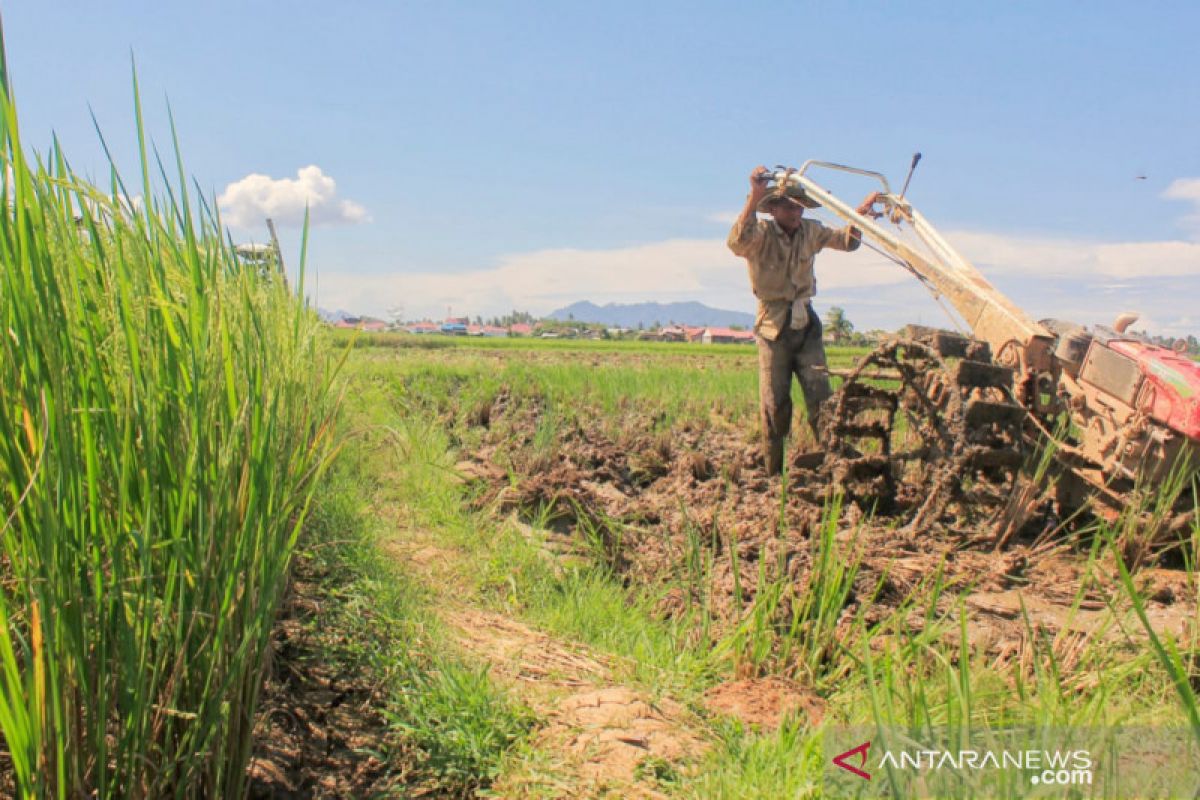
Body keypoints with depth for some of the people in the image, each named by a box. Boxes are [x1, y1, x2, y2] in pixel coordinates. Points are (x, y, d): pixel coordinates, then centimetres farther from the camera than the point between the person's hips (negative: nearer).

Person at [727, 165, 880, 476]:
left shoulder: (810, 231, 6)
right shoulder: (761, 233, -11)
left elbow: (846, 241, 17)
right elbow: (738, 242, -33)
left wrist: (860, 213, -2)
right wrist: (754, 198, -45)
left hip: (806, 325, 4)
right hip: (773, 328, -4)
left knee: (821, 398, -4)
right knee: (774, 405, -1)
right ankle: (773, 473, 10)